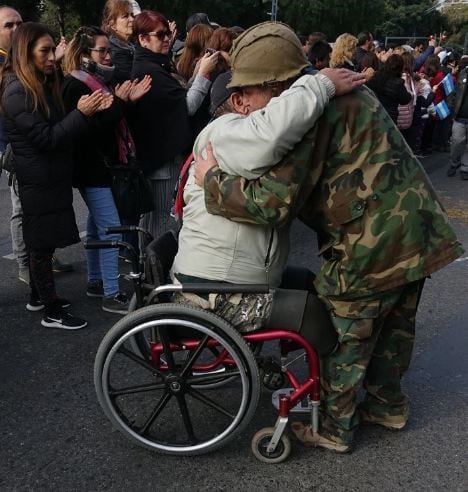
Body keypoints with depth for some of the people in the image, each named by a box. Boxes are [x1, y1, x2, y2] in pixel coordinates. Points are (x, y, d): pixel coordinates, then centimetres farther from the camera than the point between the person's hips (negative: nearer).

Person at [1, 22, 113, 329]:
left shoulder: (43, 85, 12)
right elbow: (47, 138, -22)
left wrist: (89, 110, 2)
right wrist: (81, 113, -25)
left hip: (50, 177, 9)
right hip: (40, 182, -9)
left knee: (41, 243, 18)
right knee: (42, 244, -1)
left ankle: (38, 297, 31)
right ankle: (52, 312, 8)